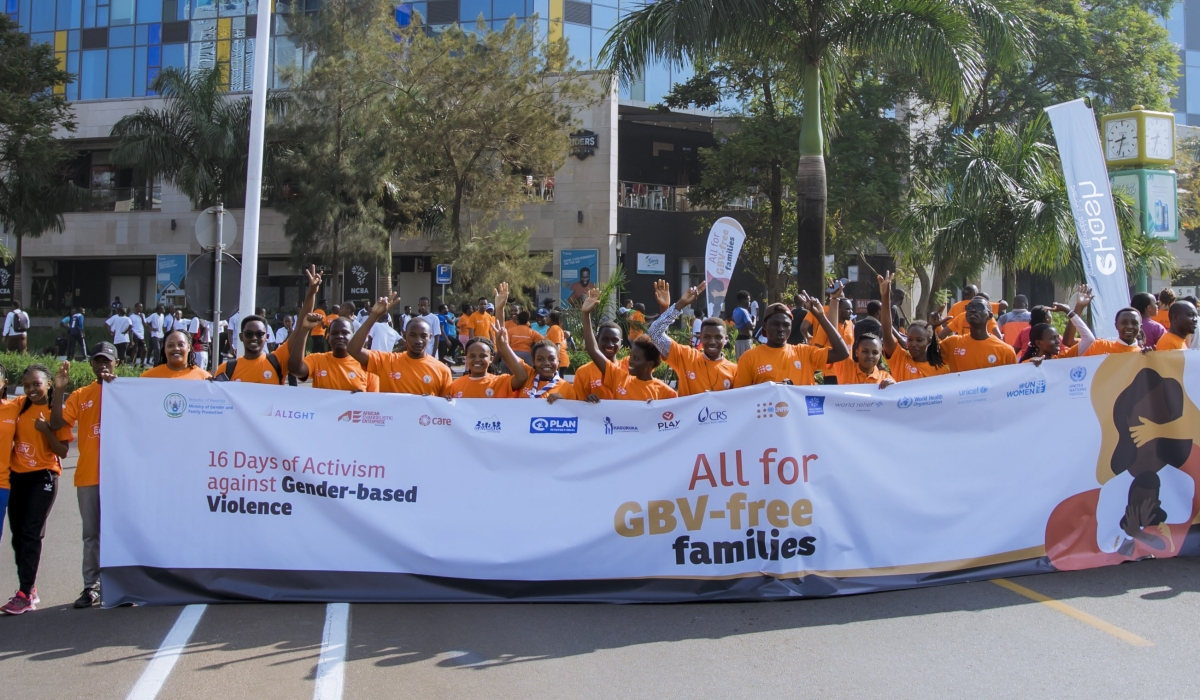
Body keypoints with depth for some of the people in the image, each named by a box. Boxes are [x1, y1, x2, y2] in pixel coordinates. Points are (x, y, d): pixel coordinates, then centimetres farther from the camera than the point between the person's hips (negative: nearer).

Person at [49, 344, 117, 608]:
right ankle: (91, 587, 12)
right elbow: (56, 424, 1)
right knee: (91, 534, 7)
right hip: (87, 475, 3)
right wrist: (59, 390, -10)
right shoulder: (79, 396, 10)